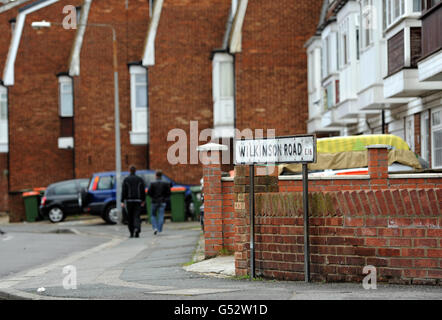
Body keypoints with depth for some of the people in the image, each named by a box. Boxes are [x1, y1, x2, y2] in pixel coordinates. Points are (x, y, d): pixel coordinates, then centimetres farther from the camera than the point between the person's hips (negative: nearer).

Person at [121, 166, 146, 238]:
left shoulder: (126, 180, -1)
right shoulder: (140, 179, 3)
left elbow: (124, 191, -5)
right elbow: (143, 191, 3)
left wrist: (122, 202, -5)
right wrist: (143, 201, 11)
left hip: (128, 200, 0)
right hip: (137, 200, 0)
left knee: (130, 217, 10)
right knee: (136, 216, -2)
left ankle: (131, 233, 14)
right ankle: (137, 229, -28)